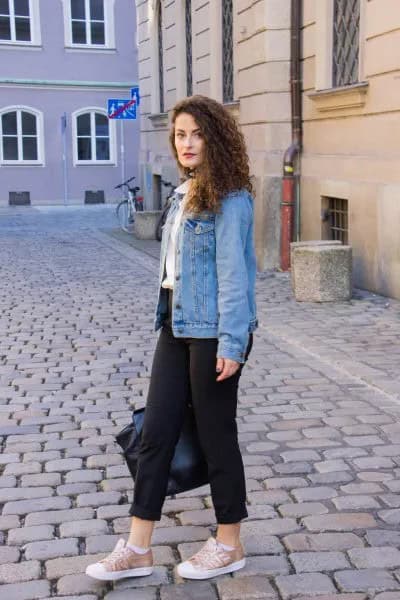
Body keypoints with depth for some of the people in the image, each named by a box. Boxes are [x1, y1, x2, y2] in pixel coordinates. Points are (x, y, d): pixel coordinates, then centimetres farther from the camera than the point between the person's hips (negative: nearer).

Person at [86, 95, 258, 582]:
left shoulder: (229, 198, -12)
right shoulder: (185, 194, 13)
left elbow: (233, 273, -17)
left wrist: (231, 343, -20)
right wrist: (166, 317, 15)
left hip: (212, 330, -8)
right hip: (176, 325, 8)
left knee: (216, 434, 4)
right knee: (156, 432, 8)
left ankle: (229, 545, 23)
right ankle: (137, 549, 17)